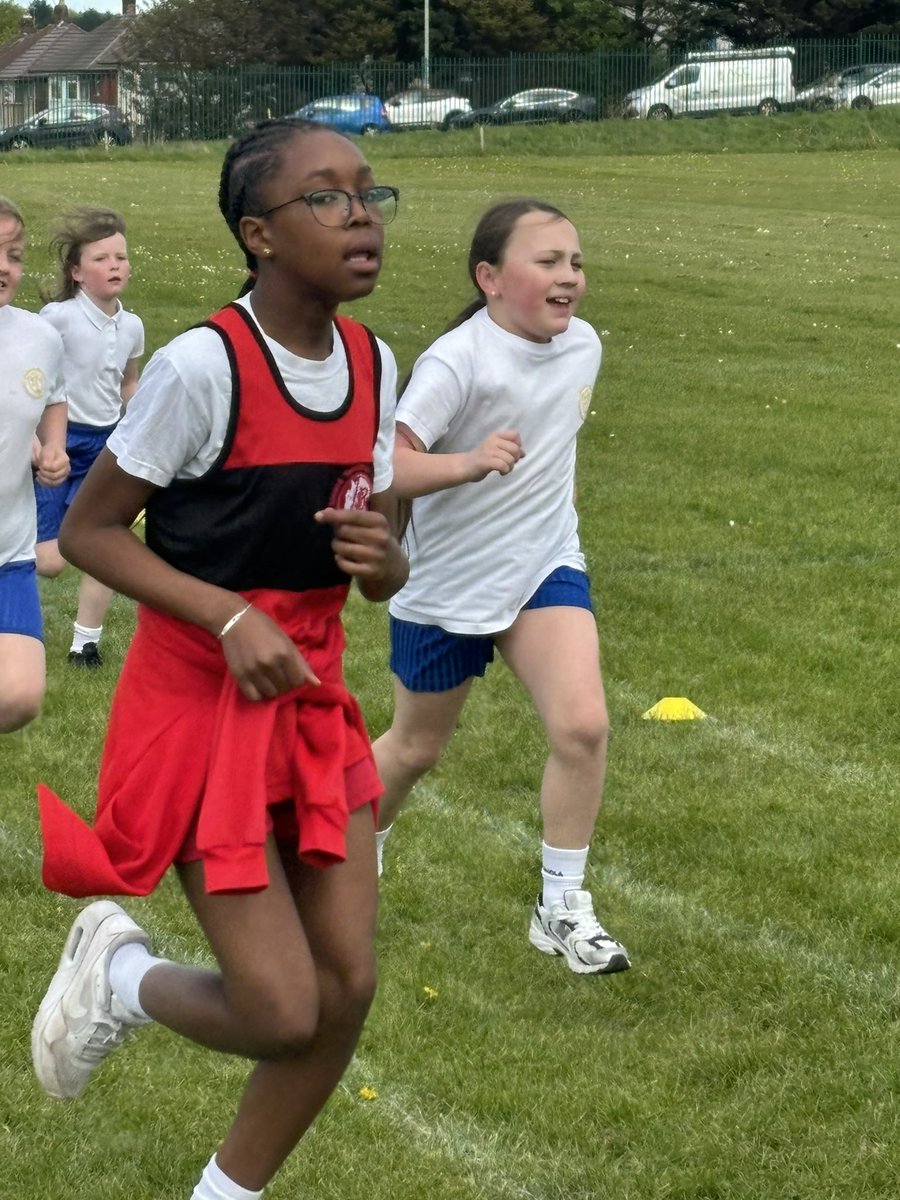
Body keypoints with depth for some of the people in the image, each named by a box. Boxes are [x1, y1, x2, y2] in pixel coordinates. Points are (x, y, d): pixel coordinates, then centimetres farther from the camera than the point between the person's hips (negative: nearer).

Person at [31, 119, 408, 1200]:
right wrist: (230, 617, -22)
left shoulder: (372, 363, 2)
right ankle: (117, 973, 24)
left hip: (312, 691, 7)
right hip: (199, 697, -6)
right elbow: (86, 531, -12)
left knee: (347, 988, 4)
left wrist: (382, 558, -14)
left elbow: (381, 579, 10)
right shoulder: (204, 363, -19)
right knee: (283, 1016, -8)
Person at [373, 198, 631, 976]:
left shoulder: (583, 345, -2)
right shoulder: (458, 362, -24)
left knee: (582, 726, -17)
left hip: (546, 567, 4)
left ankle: (562, 909, -2)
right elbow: (387, 465, -34)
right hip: (447, 585, -4)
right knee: (416, 748, 15)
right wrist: (466, 463, -48)